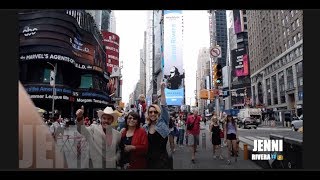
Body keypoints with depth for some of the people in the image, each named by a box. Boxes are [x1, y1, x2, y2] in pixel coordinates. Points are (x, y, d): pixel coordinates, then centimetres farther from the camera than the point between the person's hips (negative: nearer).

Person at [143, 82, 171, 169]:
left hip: (162, 160, -3)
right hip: (149, 160, 4)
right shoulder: (145, 127, 6)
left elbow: (164, 107, -15)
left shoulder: (163, 123, -4)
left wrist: (162, 90, -21)